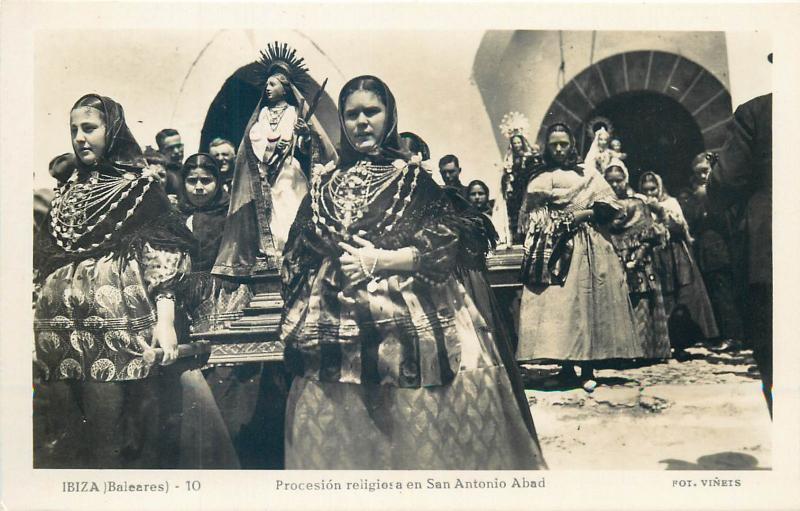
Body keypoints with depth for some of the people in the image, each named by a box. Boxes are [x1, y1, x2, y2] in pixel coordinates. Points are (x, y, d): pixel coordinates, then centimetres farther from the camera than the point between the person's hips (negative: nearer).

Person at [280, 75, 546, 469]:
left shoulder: (413, 177, 4)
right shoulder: (324, 182, 13)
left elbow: (444, 244, -5)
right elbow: (297, 255, 16)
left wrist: (378, 261, -12)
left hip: (408, 321, -3)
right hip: (336, 326, 3)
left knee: (416, 429, -4)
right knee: (337, 431, 3)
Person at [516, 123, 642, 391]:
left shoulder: (588, 175, 10)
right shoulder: (539, 180, 14)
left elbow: (609, 207, 3)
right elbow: (531, 216, 11)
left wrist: (584, 214, -9)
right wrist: (554, 221, -4)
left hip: (584, 247, -1)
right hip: (551, 247, 1)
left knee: (585, 302, -7)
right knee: (553, 303, -6)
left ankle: (588, 369, -3)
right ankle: (566, 367, 0)